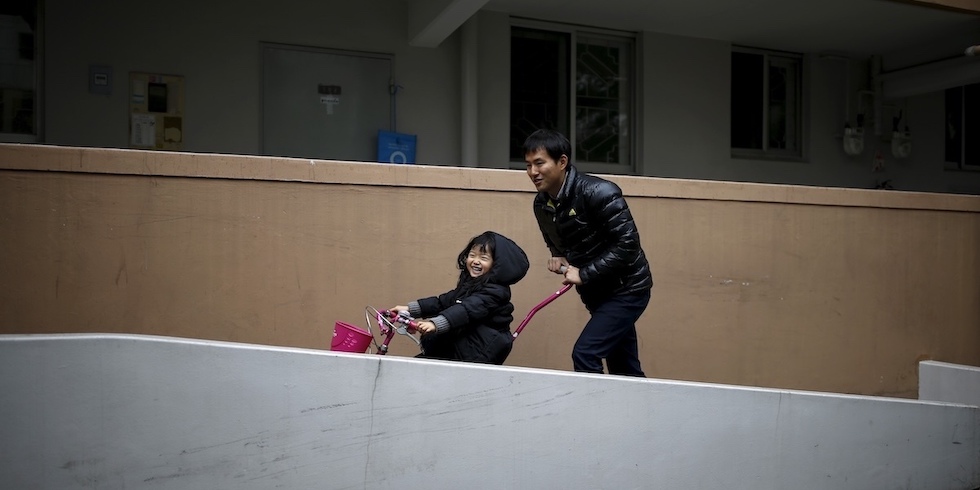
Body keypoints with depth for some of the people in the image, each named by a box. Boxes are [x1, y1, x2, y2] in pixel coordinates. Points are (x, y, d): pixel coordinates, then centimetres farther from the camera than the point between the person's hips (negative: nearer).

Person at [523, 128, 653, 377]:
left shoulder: (598, 192, -24)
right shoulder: (541, 205, -1)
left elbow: (628, 242, -25)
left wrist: (584, 274, -25)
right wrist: (559, 259, -7)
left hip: (626, 289, -7)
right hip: (596, 293, 7)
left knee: (584, 354, -17)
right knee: (624, 370, 15)